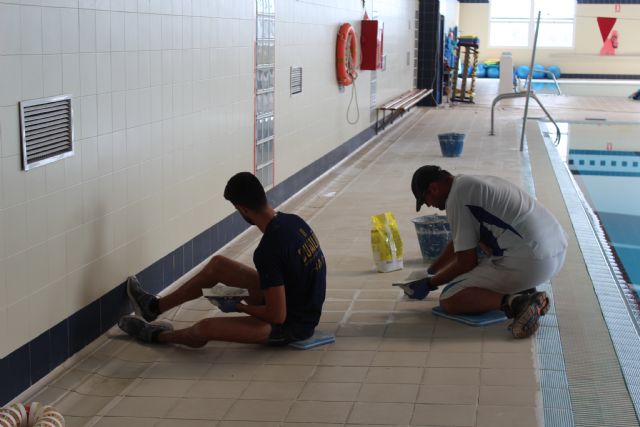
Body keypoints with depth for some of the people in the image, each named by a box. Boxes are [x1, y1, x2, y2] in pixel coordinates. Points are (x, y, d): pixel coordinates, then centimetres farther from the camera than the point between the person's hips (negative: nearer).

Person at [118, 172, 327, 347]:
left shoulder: (268, 251, -32)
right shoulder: (293, 221, -7)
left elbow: (277, 316, -28)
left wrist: (237, 306, -12)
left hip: (291, 325, -9)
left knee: (205, 329, -19)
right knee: (218, 265, 13)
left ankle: (156, 335, 15)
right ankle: (155, 306, 27)